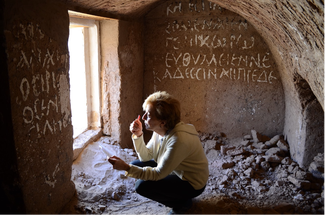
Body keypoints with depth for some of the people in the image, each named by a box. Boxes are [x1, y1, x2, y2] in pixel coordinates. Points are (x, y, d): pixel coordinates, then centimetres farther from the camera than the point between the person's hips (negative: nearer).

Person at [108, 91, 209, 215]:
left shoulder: (179, 140, -34)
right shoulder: (161, 130, -8)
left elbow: (158, 174, -29)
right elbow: (146, 156, 1)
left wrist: (126, 168, -33)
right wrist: (138, 135, -14)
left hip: (191, 184, -9)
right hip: (174, 171, 9)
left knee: (142, 186, -21)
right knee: (136, 164, 2)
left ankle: (182, 202, 2)